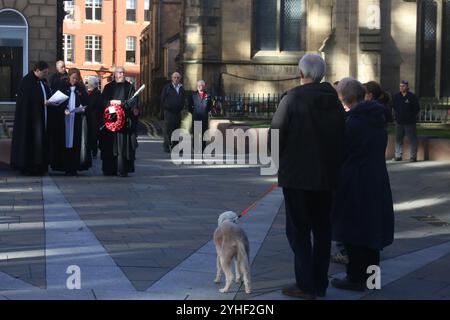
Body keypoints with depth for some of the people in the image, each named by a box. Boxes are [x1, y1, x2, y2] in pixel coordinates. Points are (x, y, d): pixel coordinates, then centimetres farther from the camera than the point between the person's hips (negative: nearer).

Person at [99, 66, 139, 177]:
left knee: (123, 145, -7)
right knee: (109, 145, 0)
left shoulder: (129, 87, 10)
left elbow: (133, 102, -1)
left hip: (125, 119, -2)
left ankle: (122, 170, -7)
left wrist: (120, 102, -11)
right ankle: (109, 169, 7)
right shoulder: (108, 87, 14)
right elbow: (103, 101, 6)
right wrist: (110, 102, -13)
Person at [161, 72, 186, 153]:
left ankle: (174, 146, 12)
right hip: (168, 112, -4)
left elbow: (183, 100, 18)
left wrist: (181, 107, 8)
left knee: (176, 130, 6)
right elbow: (162, 98, 1)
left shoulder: (182, 88, 12)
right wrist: (164, 107, -3)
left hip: (177, 112, 4)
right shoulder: (167, 87, 0)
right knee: (167, 130, -4)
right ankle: (166, 146, -1)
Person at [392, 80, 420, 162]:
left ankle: (413, 156, 3)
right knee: (398, 139, 9)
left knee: (412, 140, -2)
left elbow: (417, 109, -3)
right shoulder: (396, 96, 7)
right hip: (399, 122, 5)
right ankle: (398, 156, 16)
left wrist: (411, 116, -5)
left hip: (410, 122, -5)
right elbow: (394, 107, 20)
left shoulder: (412, 96, -7)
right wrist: (397, 115, 11)